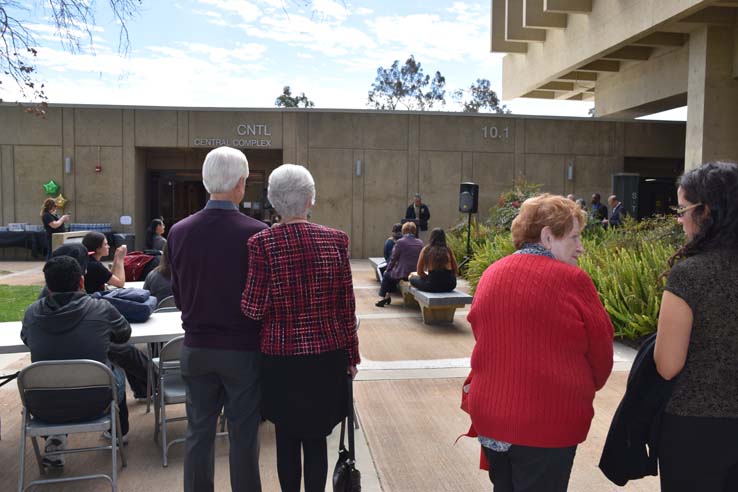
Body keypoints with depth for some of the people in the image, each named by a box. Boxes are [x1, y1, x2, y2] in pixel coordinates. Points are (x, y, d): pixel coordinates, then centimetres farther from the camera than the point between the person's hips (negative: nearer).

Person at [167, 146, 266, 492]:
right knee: (243, 435, 9)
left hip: (196, 348, 4)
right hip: (243, 349, -3)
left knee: (199, 431, 16)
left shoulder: (178, 232, -5)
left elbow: (178, 296, 4)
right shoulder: (257, 233, -17)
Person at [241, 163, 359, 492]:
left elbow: (253, 309, -12)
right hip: (326, 356, 2)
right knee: (316, 438, 15)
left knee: (286, 439, 15)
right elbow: (347, 306, -1)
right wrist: (351, 356, 9)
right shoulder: (336, 239, -4)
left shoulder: (262, 243, -10)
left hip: (281, 356, -1)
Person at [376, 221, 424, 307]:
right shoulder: (420, 243, 2)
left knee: (386, 276, 24)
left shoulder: (400, 242, -11)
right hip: (416, 273, 5)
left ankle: (383, 298, 24)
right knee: (391, 273, 30)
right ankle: (387, 296, 32)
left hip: (402, 274, -5)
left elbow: (393, 258, -3)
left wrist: (388, 269, 13)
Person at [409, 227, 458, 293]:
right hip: (450, 285, 2)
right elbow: (456, 271, 10)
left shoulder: (425, 250, 3)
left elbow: (419, 272, 5)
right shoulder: (448, 251, 7)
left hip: (432, 286, -2)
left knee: (412, 278, 23)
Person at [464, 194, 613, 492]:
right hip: (547, 421, -5)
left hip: (489, 413, 6)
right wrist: (587, 387, 16)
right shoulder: (572, 280, -13)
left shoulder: (491, 274, 4)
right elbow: (601, 349, -4)